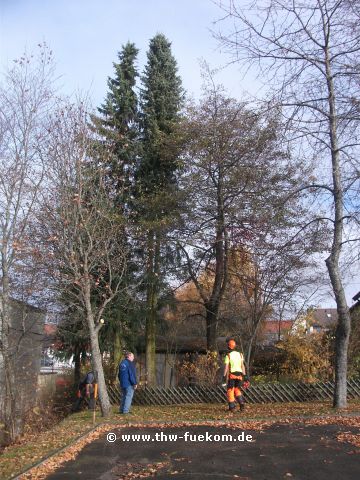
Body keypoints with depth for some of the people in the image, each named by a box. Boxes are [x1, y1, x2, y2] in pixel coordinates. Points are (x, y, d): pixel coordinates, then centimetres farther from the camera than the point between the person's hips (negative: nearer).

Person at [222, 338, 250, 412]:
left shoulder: (228, 355, -8)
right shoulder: (240, 354, 7)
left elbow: (226, 367, -12)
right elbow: (243, 366, 5)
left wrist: (224, 377, -11)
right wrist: (245, 376, 7)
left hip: (231, 375, -4)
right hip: (239, 374, 4)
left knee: (230, 391, 7)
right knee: (237, 389, 19)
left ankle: (232, 407, 6)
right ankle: (242, 402, 1)